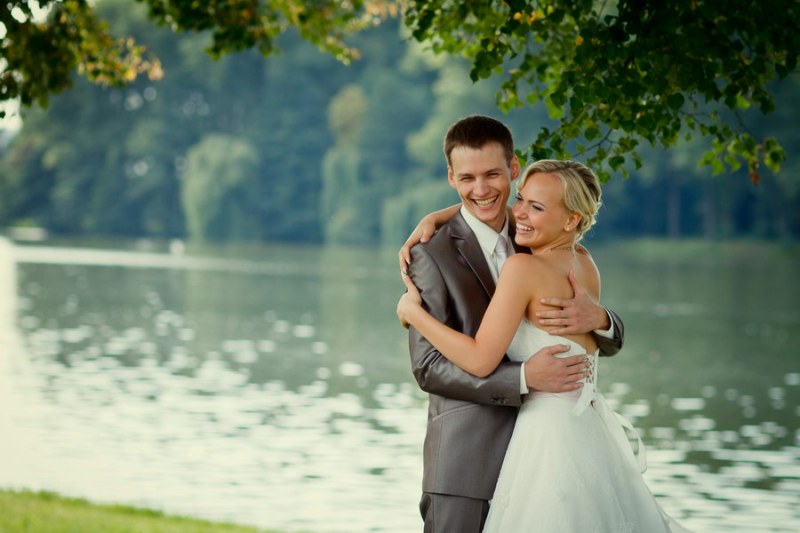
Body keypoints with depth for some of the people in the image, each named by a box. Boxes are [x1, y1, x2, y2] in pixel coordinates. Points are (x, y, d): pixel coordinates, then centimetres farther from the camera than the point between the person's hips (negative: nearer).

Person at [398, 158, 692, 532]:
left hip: (550, 439, -8)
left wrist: (412, 311, -6)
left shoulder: (523, 268, -15)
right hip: (593, 434, 8)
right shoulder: (585, 264, 8)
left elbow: (480, 361, -16)